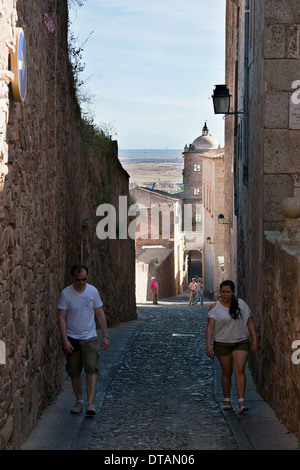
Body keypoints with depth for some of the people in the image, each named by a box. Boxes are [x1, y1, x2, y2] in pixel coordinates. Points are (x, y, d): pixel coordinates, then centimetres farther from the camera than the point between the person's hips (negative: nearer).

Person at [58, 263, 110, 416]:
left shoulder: (93, 291, 0)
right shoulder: (66, 293, -6)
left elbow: (100, 314, 7)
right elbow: (61, 318, -5)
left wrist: (106, 335, 4)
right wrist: (65, 340, -12)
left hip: (90, 338, 0)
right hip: (72, 339, 0)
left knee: (91, 370, -11)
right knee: (74, 373, 5)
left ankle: (90, 403, -13)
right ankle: (79, 401, 20)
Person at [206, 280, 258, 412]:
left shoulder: (241, 305, 1)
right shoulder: (215, 307, -3)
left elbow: (250, 322, 7)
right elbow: (210, 327, -7)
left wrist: (255, 339, 1)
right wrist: (208, 345, -16)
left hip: (241, 342, 0)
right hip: (222, 344, 0)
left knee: (240, 370, -14)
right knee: (226, 372, 7)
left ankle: (241, 402, -17)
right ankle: (227, 400, 23)